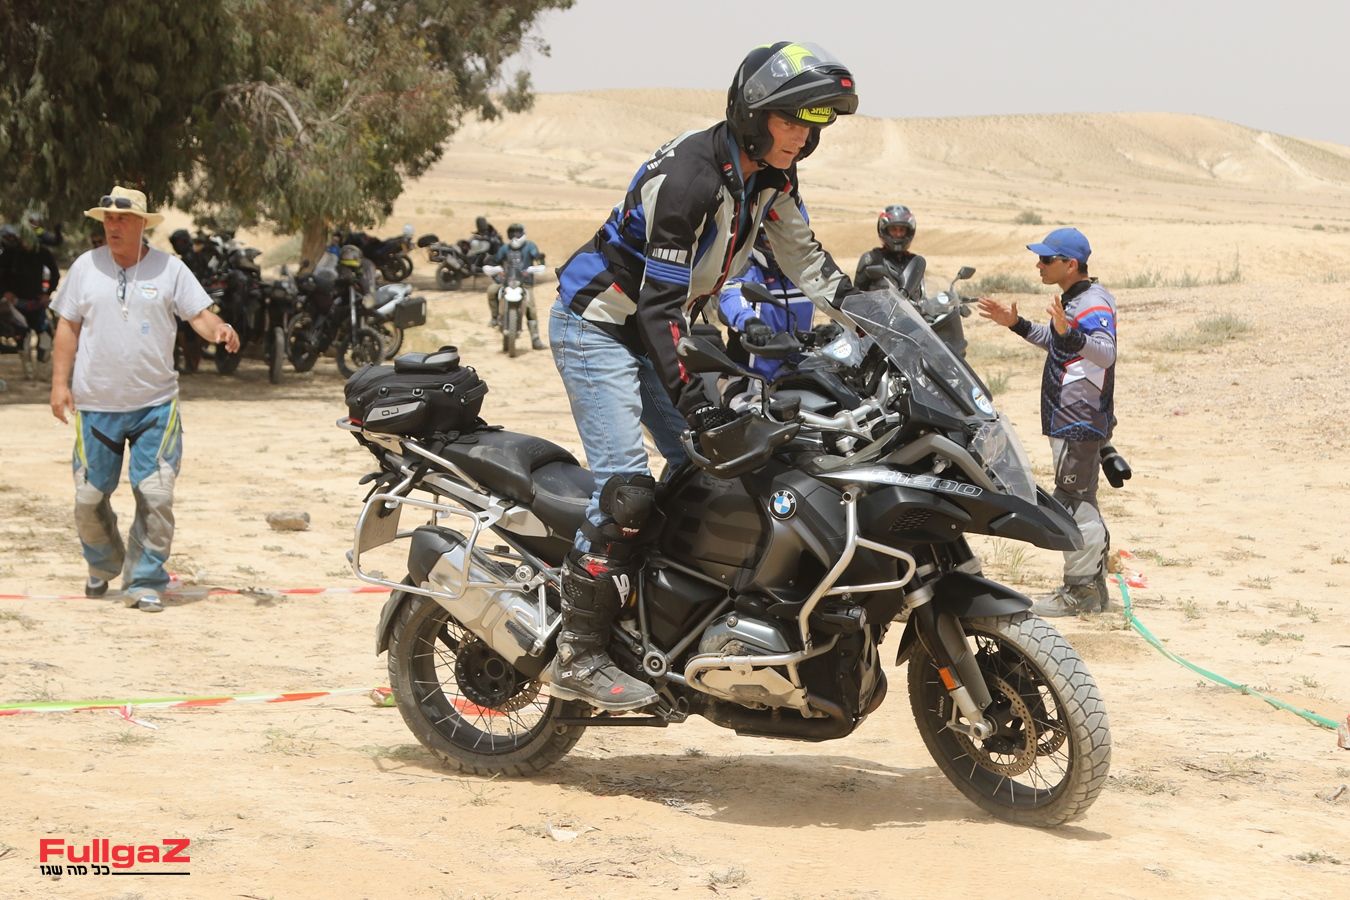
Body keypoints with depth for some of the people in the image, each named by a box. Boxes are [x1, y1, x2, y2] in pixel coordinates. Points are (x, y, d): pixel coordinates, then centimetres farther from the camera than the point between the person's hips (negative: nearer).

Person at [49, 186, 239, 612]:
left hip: (155, 404, -1)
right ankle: (103, 566, 33)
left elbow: (199, 314, -2)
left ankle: (145, 581, 5)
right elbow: (68, 326, 7)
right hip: (96, 404, 1)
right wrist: (60, 382, 0)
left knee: (155, 495, -7)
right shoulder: (85, 266, 3)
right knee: (89, 496, 7)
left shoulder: (169, 268, 0)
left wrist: (218, 330, -26)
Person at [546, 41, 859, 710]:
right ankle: (577, 658, -19)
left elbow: (805, 259, 13)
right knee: (626, 485, -20)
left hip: (658, 328, 9)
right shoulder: (687, 176, -29)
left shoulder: (771, 175, -1)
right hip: (598, 325, -9)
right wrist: (696, 403, -36)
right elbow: (660, 303, -31)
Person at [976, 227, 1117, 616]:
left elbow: (1105, 352, -34)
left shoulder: (1093, 304, -18)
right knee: (1082, 503, 17)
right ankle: (1094, 589, 26)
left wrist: (1070, 332, -49)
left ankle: (1079, 589, -5)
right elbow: (1057, 344, 31)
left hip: (1079, 423, -11)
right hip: (1073, 419, 11)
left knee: (1072, 502, -9)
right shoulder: (1075, 300, 15)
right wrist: (1017, 325, 24)